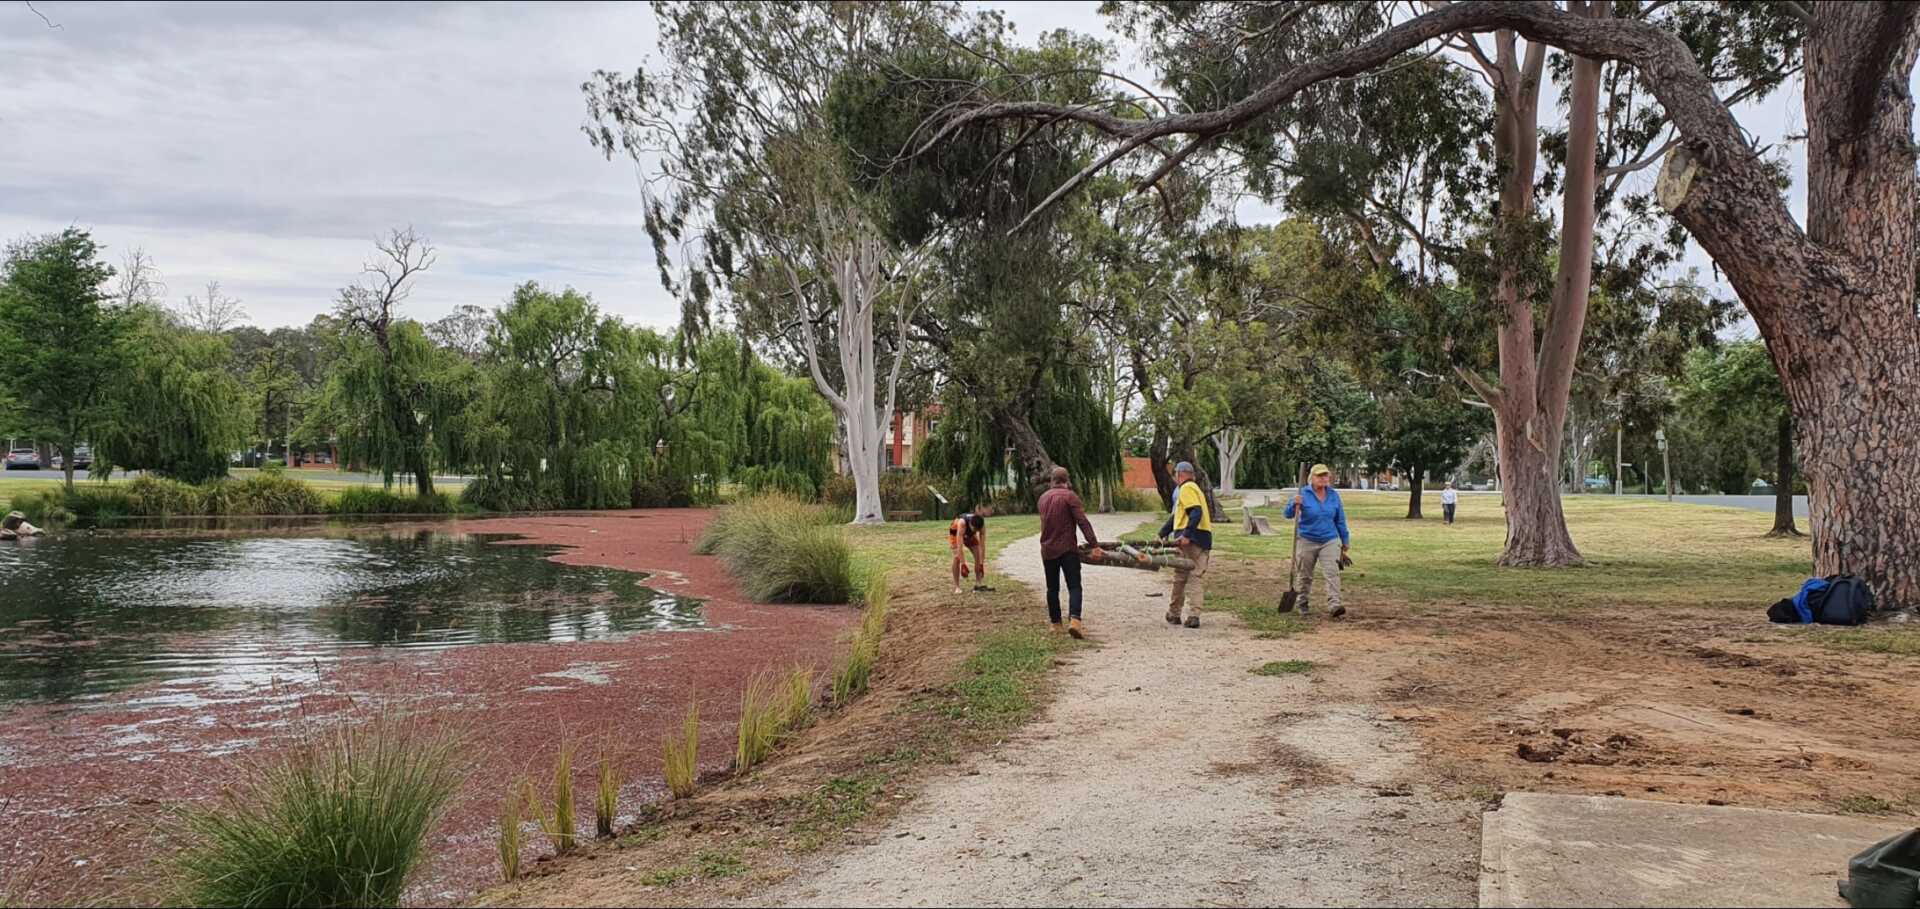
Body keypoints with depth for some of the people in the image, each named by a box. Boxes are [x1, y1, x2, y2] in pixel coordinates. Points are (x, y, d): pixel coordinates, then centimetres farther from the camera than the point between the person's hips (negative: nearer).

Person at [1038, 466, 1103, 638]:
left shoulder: (1043, 497, 12)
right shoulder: (1069, 496, -8)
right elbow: (1083, 522, -16)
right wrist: (1095, 545, -17)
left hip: (1047, 550, 5)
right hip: (1067, 549, -5)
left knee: (1052, 588, 14)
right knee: (1074, 586, -7)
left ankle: (1055, 624, 17)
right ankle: (1074, 620, -25)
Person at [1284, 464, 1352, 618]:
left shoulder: (1334, 495, 2)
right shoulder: (1303, 494, -7)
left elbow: (1340, 520, 9)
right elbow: (1288, 514, -10)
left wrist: (1345, 541, 12)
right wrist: (1295, 504, -30)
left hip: (1329, 541, 1)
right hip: (1307, 541, -1)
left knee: (1332, 573, -15)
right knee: (1305, 576, 11)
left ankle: (1334, 605, -22)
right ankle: (1303, 604, 29)